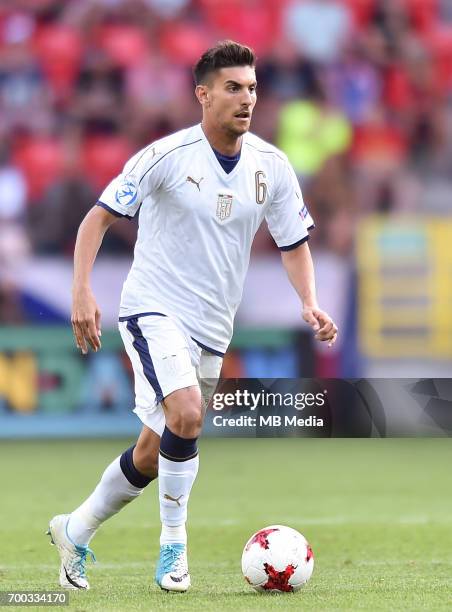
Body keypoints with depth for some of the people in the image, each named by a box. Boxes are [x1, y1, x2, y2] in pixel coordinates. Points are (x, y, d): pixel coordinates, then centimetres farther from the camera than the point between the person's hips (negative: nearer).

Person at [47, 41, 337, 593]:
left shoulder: (272, 166, 0)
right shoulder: (168, 155, -13)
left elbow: (294, 243, 11)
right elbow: (98, 218, -9)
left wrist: (309, 303, -7)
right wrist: (82, 293, -21)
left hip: (212, 327, 5)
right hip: (154, 309, -5)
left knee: (155, 453, 10)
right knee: (186, 416, -28)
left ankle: (75, 531, 32)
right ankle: (174, 546, -10)